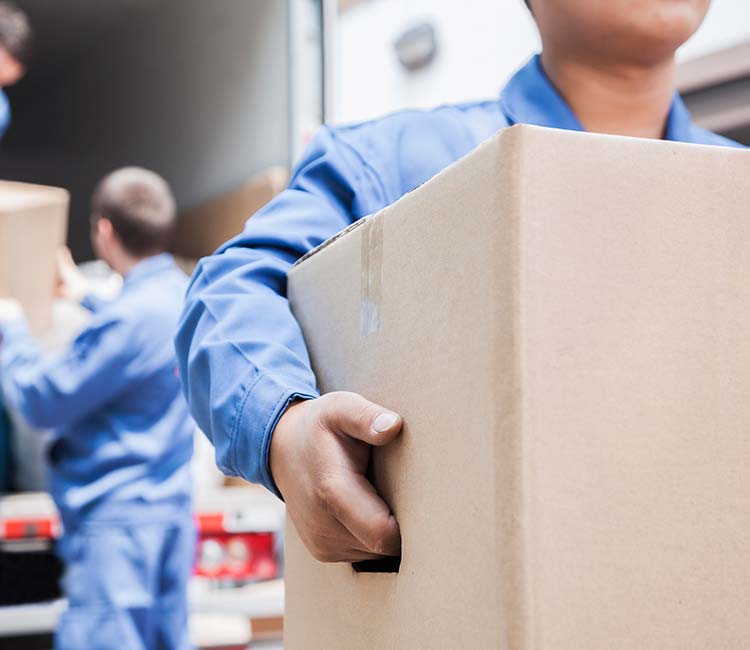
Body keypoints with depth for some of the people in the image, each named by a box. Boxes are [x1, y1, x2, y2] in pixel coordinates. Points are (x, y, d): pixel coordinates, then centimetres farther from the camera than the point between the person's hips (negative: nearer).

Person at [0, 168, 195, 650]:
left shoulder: (130, 317, -22)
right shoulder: (181, 293, 6)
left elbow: (42, 402, -15)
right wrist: (86, 298, 42)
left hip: (117, 518, -9)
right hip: (171, 508, 9)